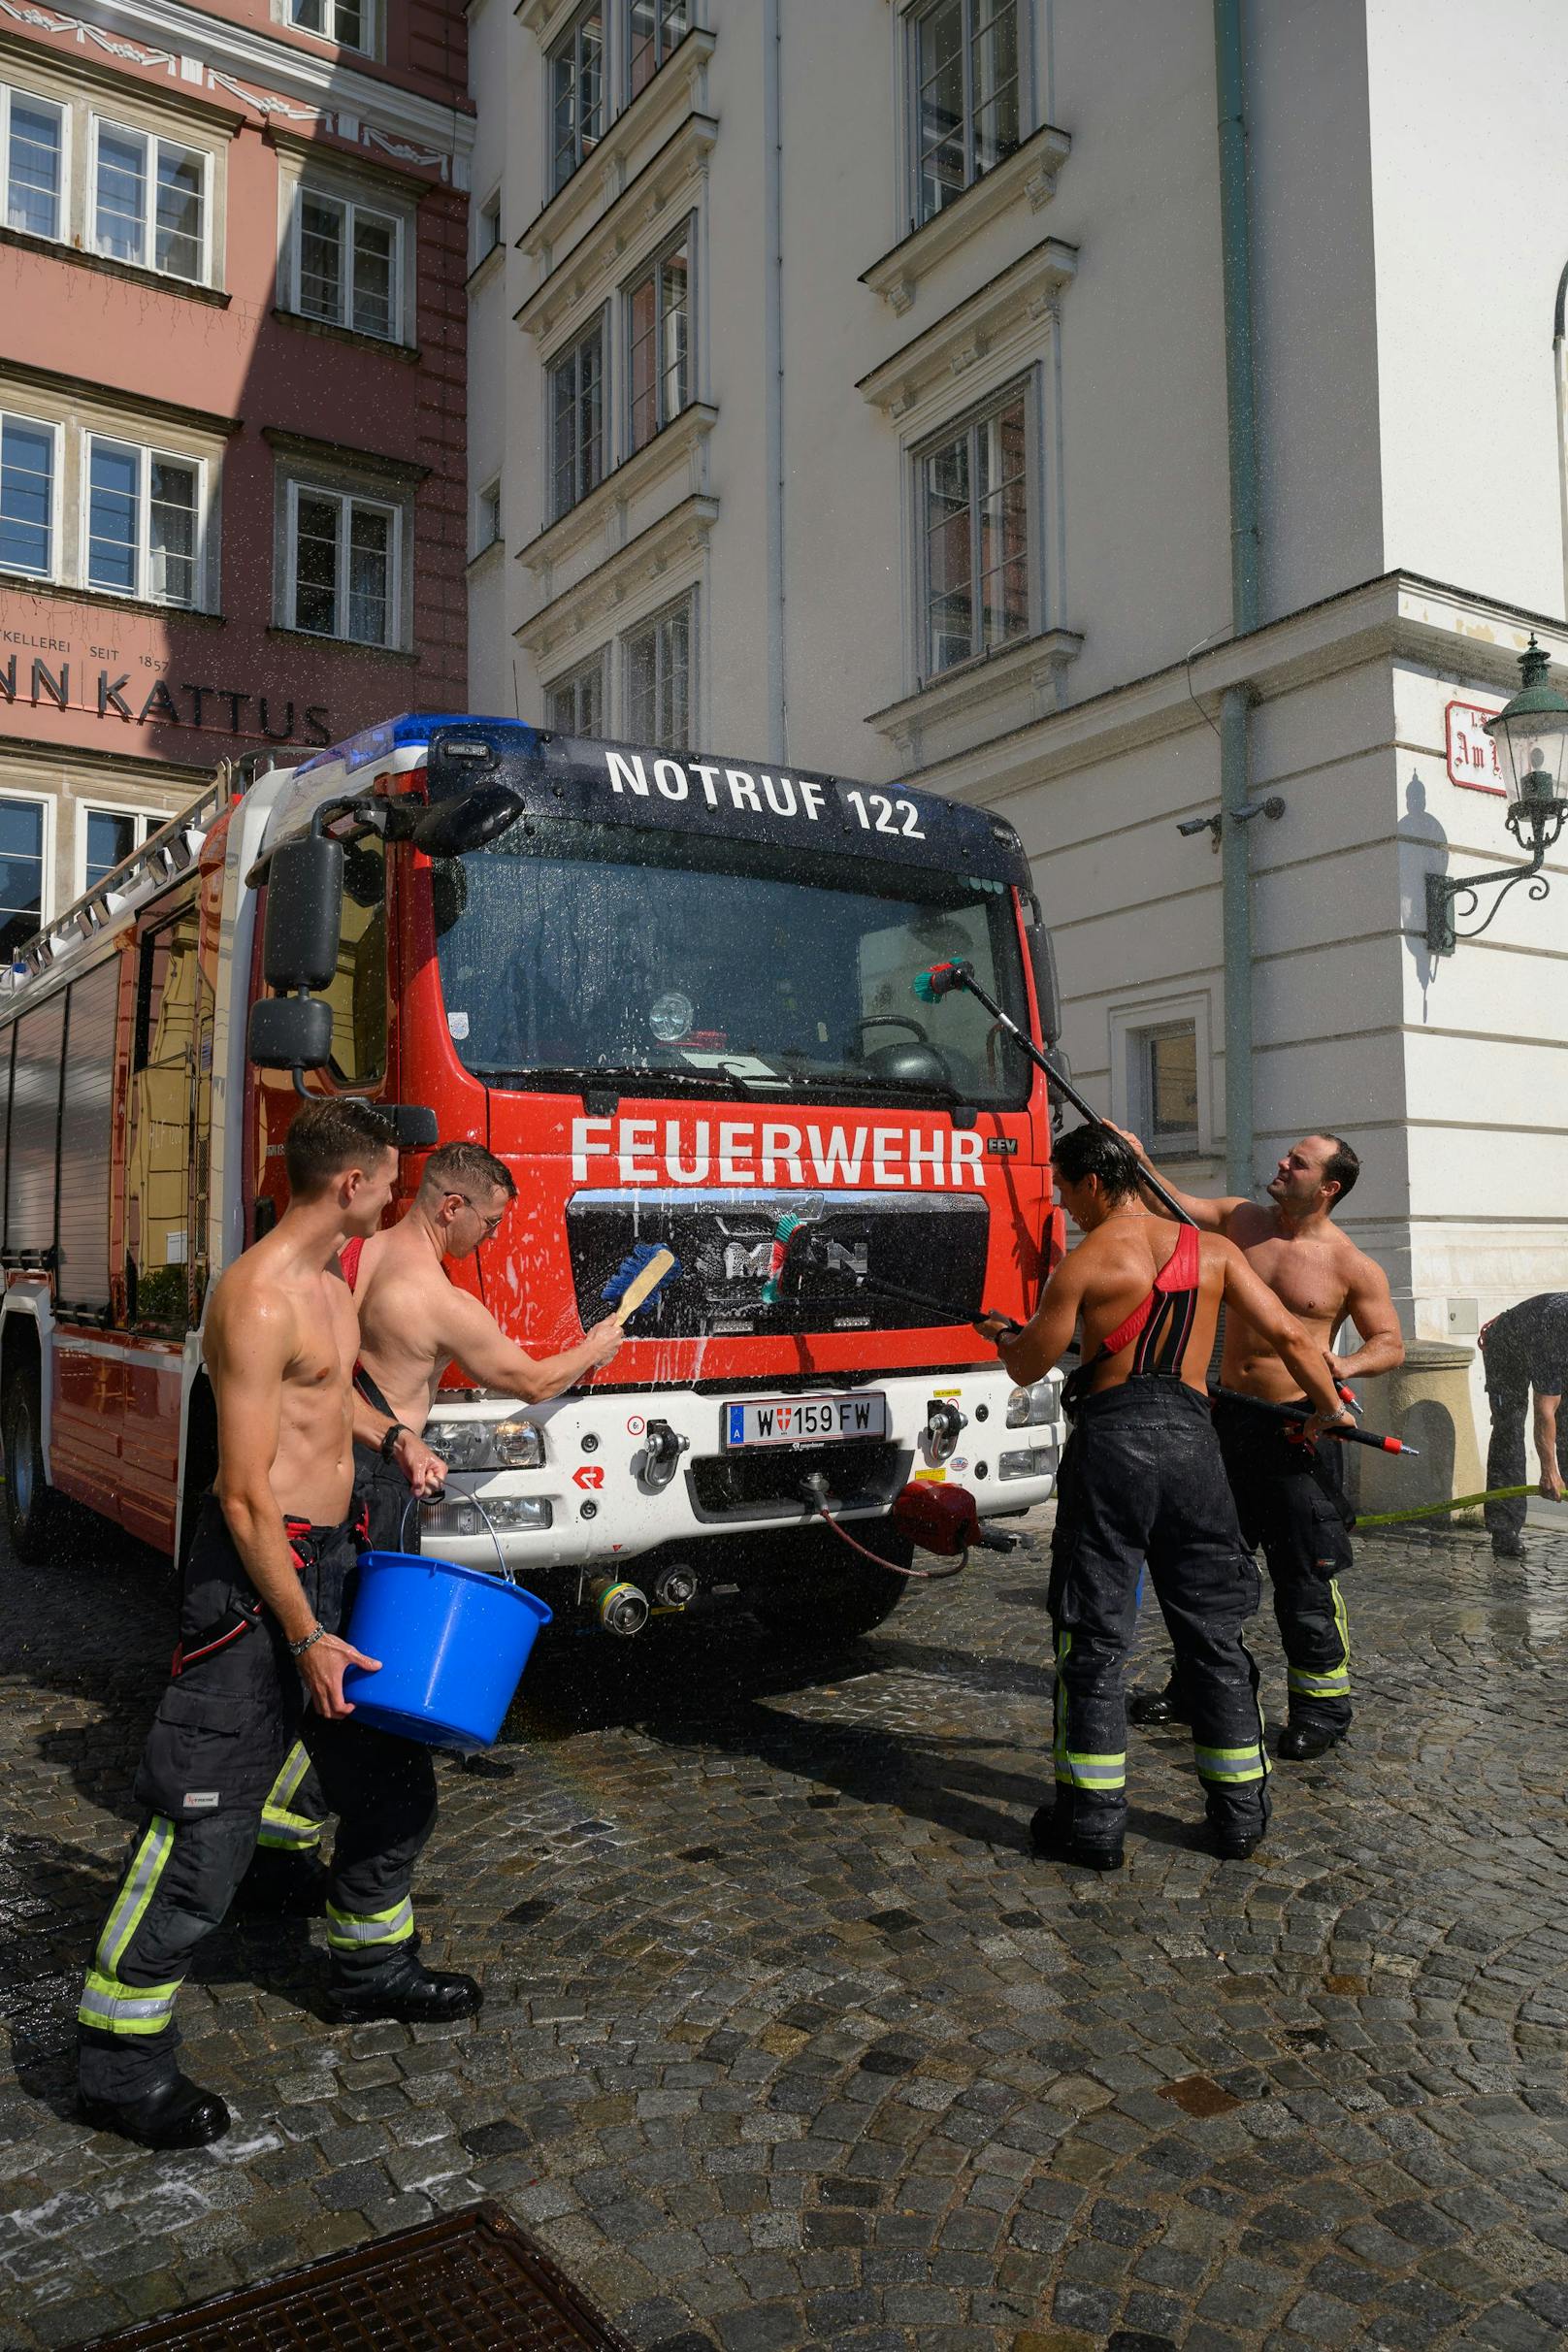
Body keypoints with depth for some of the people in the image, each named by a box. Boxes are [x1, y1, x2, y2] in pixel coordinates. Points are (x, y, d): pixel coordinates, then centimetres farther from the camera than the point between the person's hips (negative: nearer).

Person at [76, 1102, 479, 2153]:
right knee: (204, 1827, -1)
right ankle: (121, 2062, 16)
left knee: (391, 1778, 19)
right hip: (260, 1573, -10)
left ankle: (372, 1966, 39)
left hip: (334, 1559, 10)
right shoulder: (259, 1299, -21)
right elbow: (246, 1494, -22)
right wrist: (305, 1637, -21)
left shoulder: (331, 1286, 9)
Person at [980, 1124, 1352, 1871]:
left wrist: (1003, 1335, 24)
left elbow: (1028, 1367, 2)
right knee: (1213, 1631, 15)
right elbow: (1289, 1336, 5)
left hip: (1111, 1443, -4)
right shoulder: (1213, 1250, 8)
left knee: (1093, 1637, 5)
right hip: (1192, 1443, 4)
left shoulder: (1083, 1262, -4)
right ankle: (1239, 1813, 22)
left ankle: (1092, 1821, 9)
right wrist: (1329, 1406, 21)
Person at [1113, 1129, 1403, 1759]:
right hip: (1229, 1415, 5)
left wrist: (1346, 1364, -23)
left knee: (1304, 1573, -2)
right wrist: (1138, 1159, -10)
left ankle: (1323, 1705, 14)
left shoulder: (1352, 1266, -7)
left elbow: (1391, 1342, -3)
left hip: (1296, 1428, -5)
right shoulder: (1242, 1220, 5)